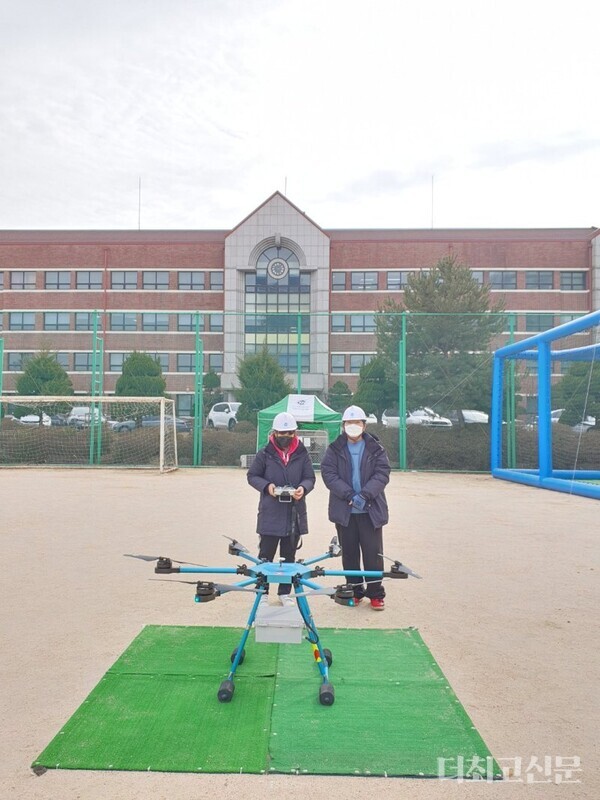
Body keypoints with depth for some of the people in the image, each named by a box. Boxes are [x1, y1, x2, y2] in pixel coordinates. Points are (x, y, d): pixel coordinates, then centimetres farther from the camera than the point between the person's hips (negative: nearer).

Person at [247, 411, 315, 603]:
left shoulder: (302, 454, 1)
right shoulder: (265, 454, -3)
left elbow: (310, 478, 3)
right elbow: (252, 476, 2)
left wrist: (303, 488, -18)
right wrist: (266, 486, -16)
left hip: (295, 513, 2)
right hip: (270, 513, -2)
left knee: (289, 556, 14)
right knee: (266, 554, 5)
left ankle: (285, 592, 27)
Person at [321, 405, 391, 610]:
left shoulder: (376, 449, 3)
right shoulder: (334, 450, 4)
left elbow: (382, 474, -6)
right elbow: (328, 474, -6)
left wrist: (364, 495, -19)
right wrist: (349, 495, -18)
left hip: (371, 510, -1)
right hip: (344, 510, 1)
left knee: (373, 552, 2)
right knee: (349, 553, 9)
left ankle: (376, 593, 14)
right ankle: (355, 590, 22)